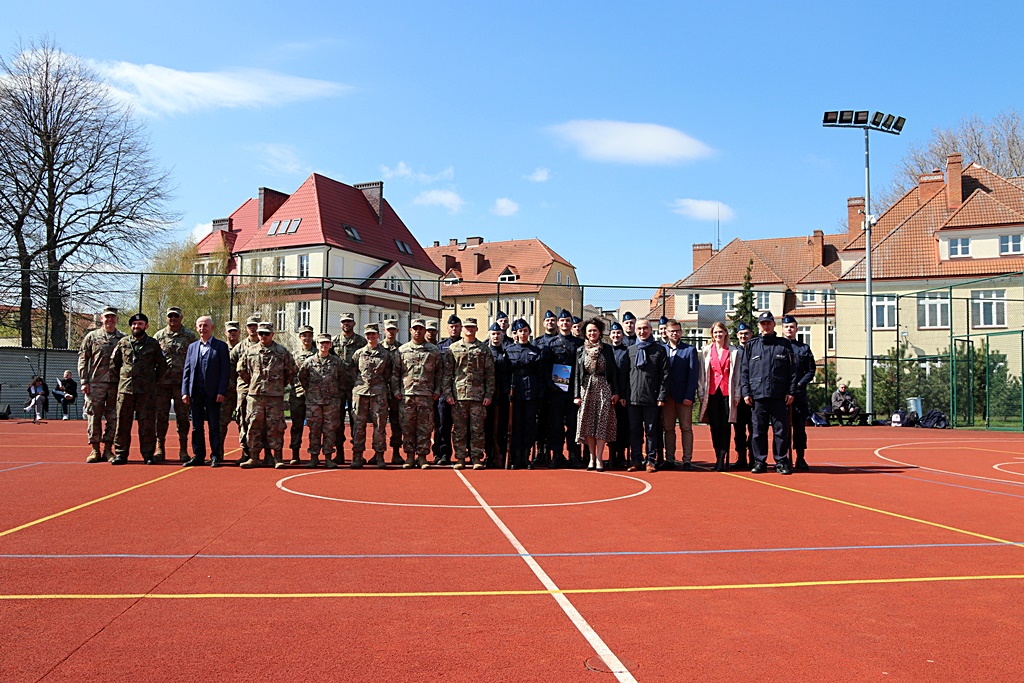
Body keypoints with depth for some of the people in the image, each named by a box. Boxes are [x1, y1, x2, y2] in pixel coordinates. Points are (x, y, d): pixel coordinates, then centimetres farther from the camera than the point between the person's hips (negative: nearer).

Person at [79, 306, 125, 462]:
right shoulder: (92, 337, 9)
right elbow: (82, 359, 6)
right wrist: (84, 381, -3)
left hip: (116, 383, 1)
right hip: (95, 383, -1)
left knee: (113, 417, 2)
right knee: (94, 416, 0)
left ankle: (108, 449, 9)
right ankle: (95, 450, 7)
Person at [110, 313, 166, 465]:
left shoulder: (153, 344, 7)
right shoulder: (122, 342, 10)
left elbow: (162, 365, 12)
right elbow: (113, 363, 18)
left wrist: (155, 382, 8)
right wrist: (121, 378, 13)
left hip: (147, 391, -1)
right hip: (125, 389, 2)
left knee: (147, 423, -1)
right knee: (122, 422, 3)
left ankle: (148, 454, 5)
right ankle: (120, 454, 10)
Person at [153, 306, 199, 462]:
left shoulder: (190, 336, 6)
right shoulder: (158, 336, 12)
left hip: (182, 382, -2)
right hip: (162, 382, 2)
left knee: (182, 416, 1)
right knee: (161, 415, 3)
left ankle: (183, 450, 6)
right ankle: (160, 448, 10)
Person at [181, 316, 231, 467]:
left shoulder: (221, 346, 1)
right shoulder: (192, 347, 15)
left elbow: (225, 371, -4)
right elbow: (186, 371, 13)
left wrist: (221, 392, -12)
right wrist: (185, 392, 3)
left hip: (213, 393, -4)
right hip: (195, 393, 4)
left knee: (214, 426, 0)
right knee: (197, 426, 7)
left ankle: (216, 456, 7)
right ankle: (198, 456, 14)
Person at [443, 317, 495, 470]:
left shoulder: (484, 349, 9)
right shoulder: (453, 348, 9)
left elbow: (490, 374, 7)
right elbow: (447, 373, 8)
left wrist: (489, 394, 0)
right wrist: (447, 393, -1)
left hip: (478, 395, 0)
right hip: (458, 395, 0)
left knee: (477, 429, 0)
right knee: (459, 429, 3)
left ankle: (477, 459, 7)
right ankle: (459, 458, 9)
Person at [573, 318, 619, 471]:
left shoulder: (607, 349, 6)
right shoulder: (581, 351, 9)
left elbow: (613, 371, 5)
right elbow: (577, 374, 7)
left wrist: (616, 392, -2)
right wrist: (576, 395, 0)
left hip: (603, 388, -1)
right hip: (586, 389, 1)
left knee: (602, 423, -5)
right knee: (588, 423, 1)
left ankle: (599, 458, -4)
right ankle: (592, 457, 10)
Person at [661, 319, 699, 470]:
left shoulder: (690, 350, 4)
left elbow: (694, 374, -2)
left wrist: (689, 396, -11)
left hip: (684, 397, -2)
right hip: (666, 396, 2)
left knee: (686, 428, 1)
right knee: (668, 429, 5)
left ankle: (687, 460, 4)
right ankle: (669, 460, 11)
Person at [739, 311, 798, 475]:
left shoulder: (785, 344, 10)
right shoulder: (751, 346, 12)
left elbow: (792, 369, 6)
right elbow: (744, 371, 9)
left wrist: (791, 392, -1)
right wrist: (746, 392, 0)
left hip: (779, 396, -1)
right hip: (757, 395, 1)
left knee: (781, 430, 1)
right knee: (758, 431, 3)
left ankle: (782, 462, 9)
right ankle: (759, 462, 11)